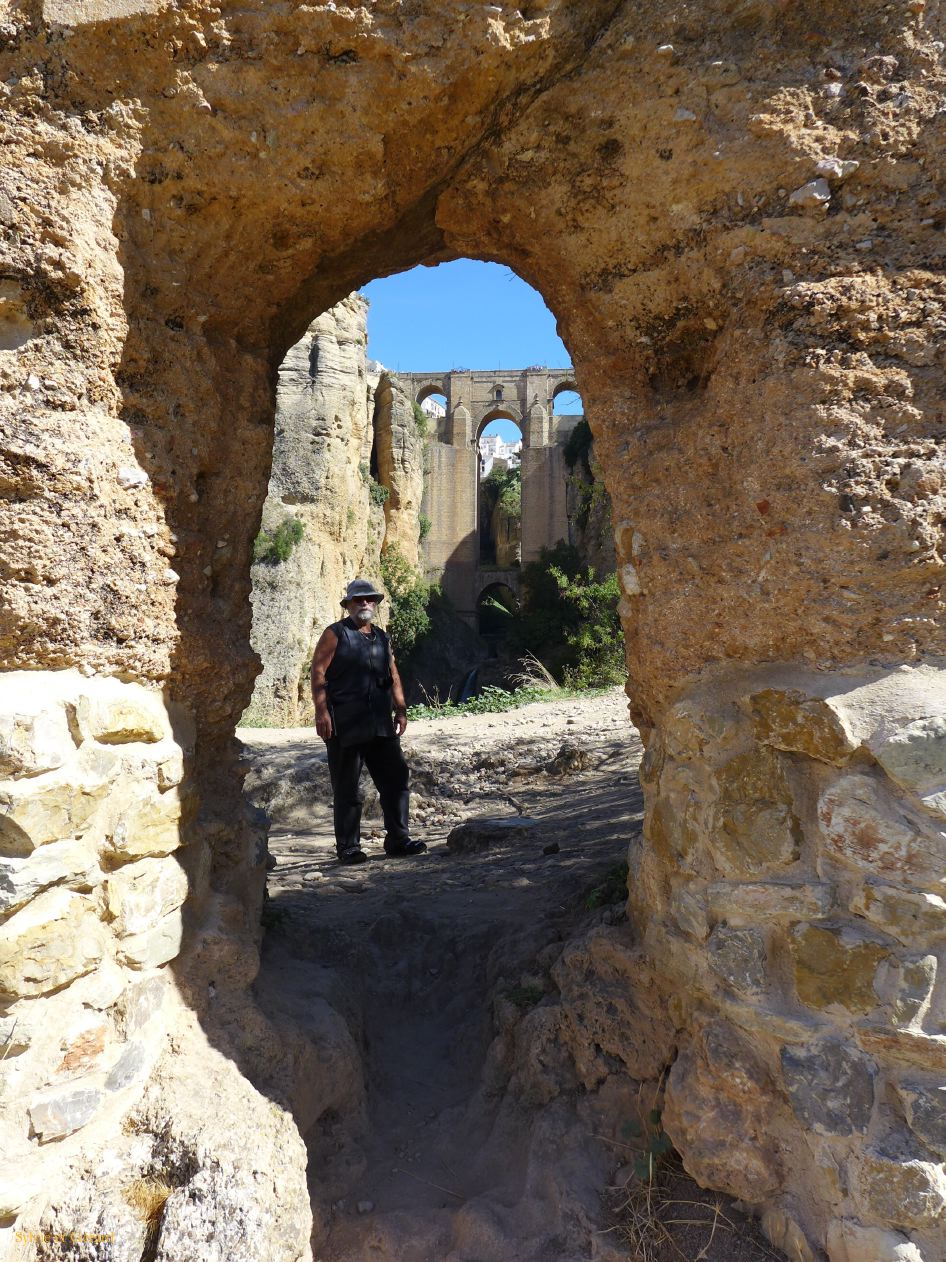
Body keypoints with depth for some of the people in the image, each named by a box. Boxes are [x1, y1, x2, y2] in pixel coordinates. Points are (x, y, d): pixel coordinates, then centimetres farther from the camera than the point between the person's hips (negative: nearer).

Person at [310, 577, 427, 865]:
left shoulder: (381, 638, 18)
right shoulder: (335, 634, 0)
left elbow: (393, 677, 21)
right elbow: (318, 673, -7)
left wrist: (400, 710, 12)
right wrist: (321, 712, -16)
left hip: (381, 724, 6)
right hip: (345, 724, -5)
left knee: (396, 779, 4)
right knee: (347, 788, 2)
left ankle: (397, 838, 14)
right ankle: (348, 847, 11)